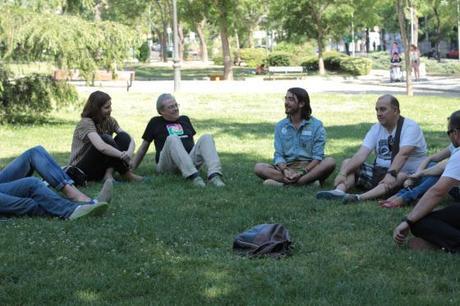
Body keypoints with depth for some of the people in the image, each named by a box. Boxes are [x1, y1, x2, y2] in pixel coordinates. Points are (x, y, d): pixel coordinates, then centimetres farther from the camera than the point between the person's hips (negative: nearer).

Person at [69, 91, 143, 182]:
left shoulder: (109, 120, 2)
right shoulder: (86, 123, -19)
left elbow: (130, 139, -7)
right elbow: (101, 147, -36)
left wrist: (129, 153, -28)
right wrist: (123, 156, -33)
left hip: (99, 167, 7)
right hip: (81, 169, -7)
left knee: (123, 136, -13)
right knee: (106, 139, -30)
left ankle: (109, 173, -24)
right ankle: (126, 174, -23)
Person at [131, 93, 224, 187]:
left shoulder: (185, 119, 24)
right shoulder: (155, 122, 14)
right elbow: (143, 147, 18)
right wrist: (132, 167, 14)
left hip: (190, 160, 4)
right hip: (168, 165, -3)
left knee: (206, 137, -21)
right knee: (172, 139, -33)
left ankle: (214, 175, -46)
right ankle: (193, 176, -55)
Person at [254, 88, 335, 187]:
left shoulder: (316, 125, 1)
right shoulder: (280, 126, 10)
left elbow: (317, 156, -6)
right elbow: (279, 155, 3)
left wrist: (302, 173, -22)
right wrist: (285, 170, -19)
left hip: (309, 167, -2)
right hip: (287, 167, 2)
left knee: (330, 162, -31)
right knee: (259, 167, -22)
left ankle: (282, 183, -36)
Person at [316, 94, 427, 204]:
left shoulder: (410, 127, -12)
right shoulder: (376, 129, 5)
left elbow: (402, 154, -29)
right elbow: (361, 155, -8)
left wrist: (391, 174, -44)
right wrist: (343, 173, -22)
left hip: (407, 174, -6)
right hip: (380, 172, 6)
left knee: (400, 178, -39)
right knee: (347, 163, -4)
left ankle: (360, 198, -57)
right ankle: (339, 191, -34)